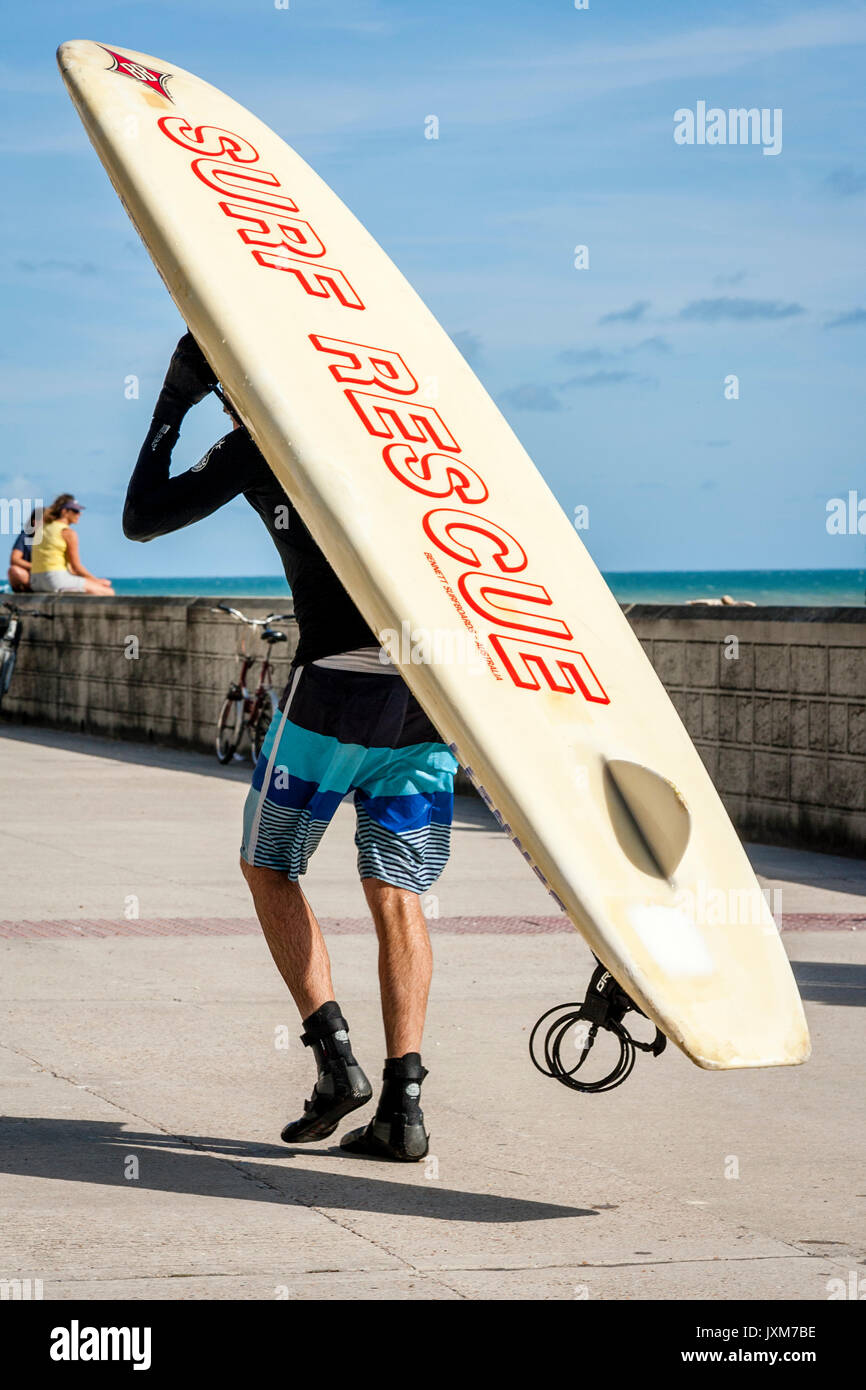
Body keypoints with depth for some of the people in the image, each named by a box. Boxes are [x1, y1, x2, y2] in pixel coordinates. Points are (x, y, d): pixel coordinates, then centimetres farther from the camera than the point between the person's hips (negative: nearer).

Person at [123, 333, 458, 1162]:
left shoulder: (256, 445, 2)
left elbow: (142, 521, 10)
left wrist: (170, 409, 17)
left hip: (339, 685, -4)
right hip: (433, 690, 4)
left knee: (268, 866, 14)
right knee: (395, 895, 8)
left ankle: (334, 1057, 1)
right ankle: (403, 1102, 1)